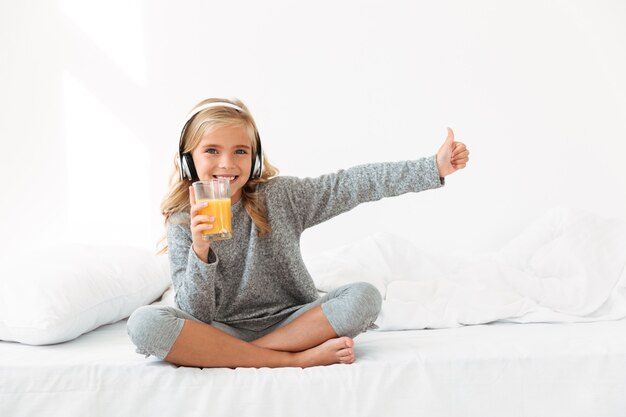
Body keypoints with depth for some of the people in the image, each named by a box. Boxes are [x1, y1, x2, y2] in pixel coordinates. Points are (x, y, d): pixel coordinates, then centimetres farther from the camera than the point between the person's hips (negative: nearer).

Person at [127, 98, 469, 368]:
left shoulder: (280, 196, -2)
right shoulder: (183, 224, -5)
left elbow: (355, 183, -9)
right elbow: (196, 318, -12)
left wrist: (434, 168, -16)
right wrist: (200, 251, -29)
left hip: (291, 320, 1)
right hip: (224, 330, -1)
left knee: (364, 296, -23)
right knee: (144, 323, -29)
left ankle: (224, 357, -20)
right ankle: (298, 358, -23)